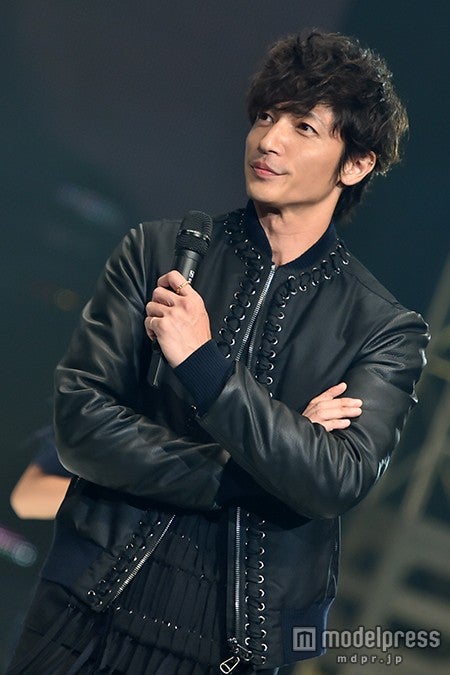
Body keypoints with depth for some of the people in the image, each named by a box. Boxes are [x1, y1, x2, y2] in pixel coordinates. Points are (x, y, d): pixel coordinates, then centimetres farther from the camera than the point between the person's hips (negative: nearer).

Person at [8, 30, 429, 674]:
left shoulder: (385, 330, -3)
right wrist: (262, 462, -15)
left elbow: (337, 484, -18)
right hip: (93, 608, 1)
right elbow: (80, 426, -9)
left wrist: (205, 365, -26)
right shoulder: (157, 251, -1)